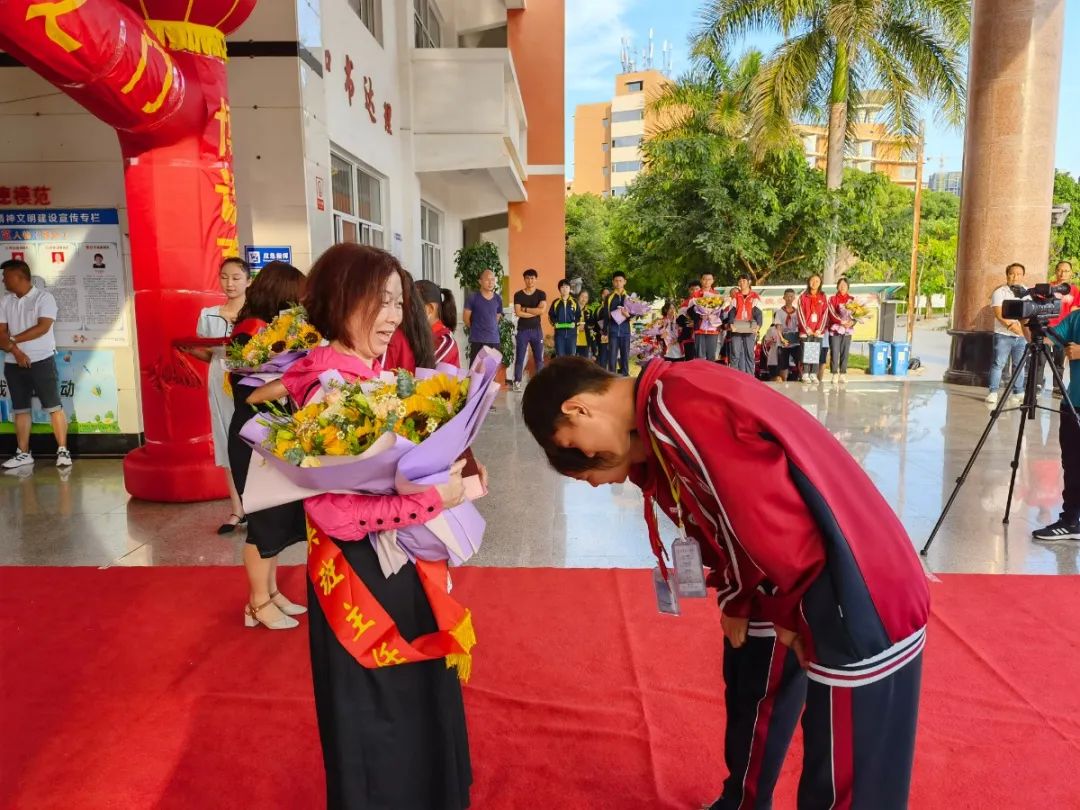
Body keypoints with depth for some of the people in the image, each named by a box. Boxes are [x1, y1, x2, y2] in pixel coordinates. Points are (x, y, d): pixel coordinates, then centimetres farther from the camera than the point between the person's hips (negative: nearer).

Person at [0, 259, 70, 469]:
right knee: (20, 409, 9)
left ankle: (62, 451, -4)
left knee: (54, 406, -6)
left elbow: (43, 327, -16)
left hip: (42, 361, -5)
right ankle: (23, 453, 15)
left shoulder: (44, 297, -4)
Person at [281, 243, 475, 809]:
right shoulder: (329, 389, -23)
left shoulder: (372, 377, 6)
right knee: (377, 717, 12)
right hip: (363, 575, -9)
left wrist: (447, 476, -1)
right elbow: (335, 512, -29)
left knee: (417, 706, 25)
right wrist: (434, 498, -24)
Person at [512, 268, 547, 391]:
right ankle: (517, 382, 4)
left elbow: (542, 310, -13)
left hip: (536, 330, 1)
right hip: (522, 330, -1)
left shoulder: (541, 294, 3)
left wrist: (525, 309, -10)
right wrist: (535, 312, -10)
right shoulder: (518, 295, 1)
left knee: (539, 358, 4)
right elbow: (518, 313, -11)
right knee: (519, 358, 0)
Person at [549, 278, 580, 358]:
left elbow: (579, 316, 9)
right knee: (560, 356, 0)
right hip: (559, 332, 0)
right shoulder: (556, 302, 8)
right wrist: (554, 323, -6)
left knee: (571, 355, 2)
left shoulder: (574, 302, 8)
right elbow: (550, 315, 11)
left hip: (572, 332, 0)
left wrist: (575, 323, -8)